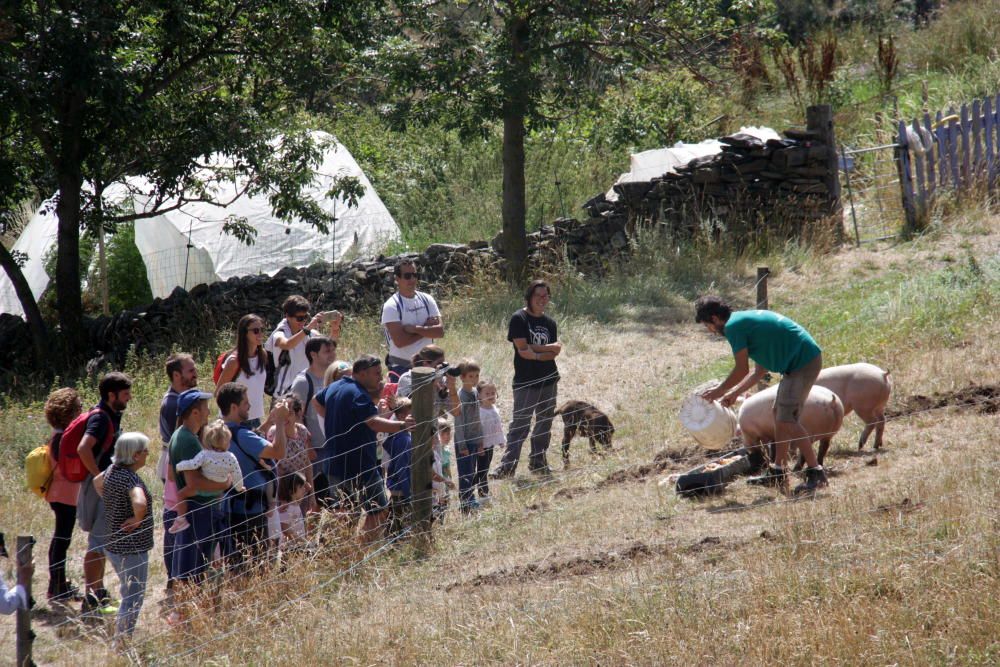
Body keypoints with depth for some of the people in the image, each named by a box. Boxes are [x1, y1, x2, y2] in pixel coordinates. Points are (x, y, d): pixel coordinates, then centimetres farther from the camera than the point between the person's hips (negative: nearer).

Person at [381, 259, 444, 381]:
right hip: (401, 366, -5)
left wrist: (414, 328, -16)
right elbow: (399, 341, -20)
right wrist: (426, 328, -11)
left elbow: (440, 331, -5)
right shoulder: (391, 306, -10)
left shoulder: (427, 300, 6)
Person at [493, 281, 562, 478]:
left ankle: (538, 462, 23)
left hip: (549, 380, 6)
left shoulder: (549, 323, 11)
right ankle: (507, 465, -9)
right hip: (525, 382, -6)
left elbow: (556, 351, 1)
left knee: (545, 424, 12)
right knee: (519, 425, -9)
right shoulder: (519, 319, -7)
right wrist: (547, 350, -7)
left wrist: (534, 349, -14)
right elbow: (522, 349, -16)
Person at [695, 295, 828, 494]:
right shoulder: (744, 320, 19)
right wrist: (735, 392, 23)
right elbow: (761, 369, 21)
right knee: (779, 413, 16)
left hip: (804, 362, -10)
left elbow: (742, 370, -9)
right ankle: (777, 472, 22)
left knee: (787, 420, -12)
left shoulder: (733, 326, -11)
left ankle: (816, 473, -11)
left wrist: (719, 391, 4)